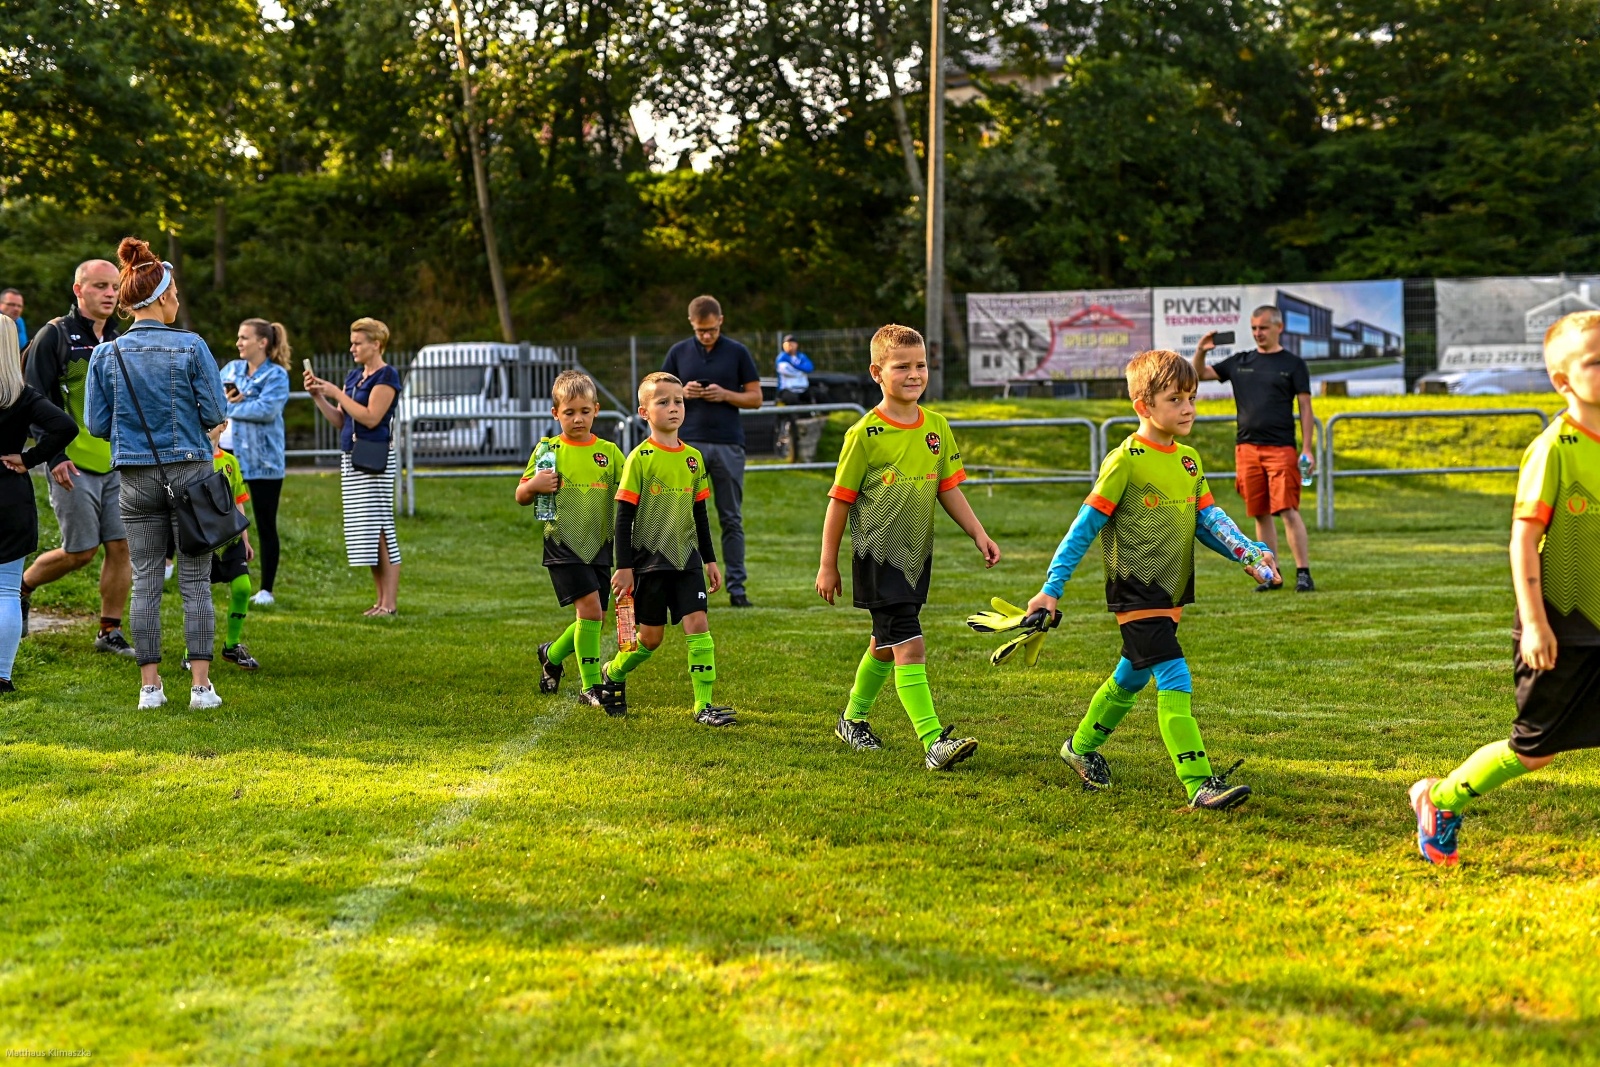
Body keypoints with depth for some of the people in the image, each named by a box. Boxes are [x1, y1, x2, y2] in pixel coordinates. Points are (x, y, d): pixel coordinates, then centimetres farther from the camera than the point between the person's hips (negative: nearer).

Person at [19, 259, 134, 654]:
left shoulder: (119, 340, 12)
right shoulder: (55, 336, -7)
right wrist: (55, 456, -16)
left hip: (118, 465, 5)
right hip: (74, 465, -5)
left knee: (121, 546, 0)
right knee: (80, 552, -2)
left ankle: (110, 632, 11)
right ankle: (21, 586, 24)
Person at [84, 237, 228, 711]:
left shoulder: (106, 354, -1)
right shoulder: (190, 347, -8)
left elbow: (97, 424, 2)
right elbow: (213, 413, -6)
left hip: (136, 478, 2)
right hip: (188, 471, -2)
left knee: (145, 582, 8)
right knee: (195, 581, 3)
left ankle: (150, 685, 9)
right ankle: (201, 685, 2)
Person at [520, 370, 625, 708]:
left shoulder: (609, 452, 5)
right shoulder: (547, 449, -1)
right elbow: (521, 497, 4)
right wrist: (533, 486, -17)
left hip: (599, 546, 4)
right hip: (563, 544, -4)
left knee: (593, 619, 8)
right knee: (590, 608, -17)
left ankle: (552, 655, 38)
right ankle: (590, 687, -6)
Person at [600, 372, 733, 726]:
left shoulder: (693, 458, 6)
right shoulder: (639, 458, -8)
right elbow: (624, 515, -7)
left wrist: (710, 560, 14)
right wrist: (624, 567, -10)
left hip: (687, 557, 4)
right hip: (649, 559, -4)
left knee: (698, 624, -9)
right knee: (651, 636, 5)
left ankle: (704, 704, -6)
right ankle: (612, 674, 33)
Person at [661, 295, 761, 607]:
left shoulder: (737, 352, 4)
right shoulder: (679, 353, 7)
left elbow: (755, 397, 6)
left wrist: (725, 395, -11)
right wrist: (682, 392, -9)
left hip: (728, 444, 0)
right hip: (689, 443, 1)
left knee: (732, 519, 3)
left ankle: (736, 587, 6)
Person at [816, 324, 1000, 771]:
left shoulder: (937, 427, 4)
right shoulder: (864, 435, -12)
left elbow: (949, 488, 12)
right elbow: (840, 500, -6)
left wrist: (978, 534, 3)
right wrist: (828, 565, -2)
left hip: (917, 554, 6)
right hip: (878, 556, -6)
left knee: (885, 645, 19)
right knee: (910, 648, -14)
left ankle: (853, 720, 39)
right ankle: (935, 743, -18)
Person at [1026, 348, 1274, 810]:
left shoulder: (1189, 459, 10)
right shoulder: (1125, 461, -12)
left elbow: (1208, 519, 15)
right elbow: (1086, 525, -10)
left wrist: (1250, 553, -1)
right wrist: (1052, 588, -12)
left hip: (1172, 592, 8)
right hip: (1136, 592, -8)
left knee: (1132, 676, 22)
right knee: (1175, 682, -17)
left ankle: (1081, 748, 43)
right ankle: (1200, 784, -20)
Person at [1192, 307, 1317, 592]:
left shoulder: (1293, 364, 4)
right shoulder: (1240, 362, 14)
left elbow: (1305, 407, 2)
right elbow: (1199, 375, 20)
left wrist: (1307, 449, -6)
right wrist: (1200, 352, -1)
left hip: (1281, 448, -4)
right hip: (1247, 448, 4)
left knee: (1288, 510, -12)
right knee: (1260, 514, 6)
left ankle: (1303, 573, -10)